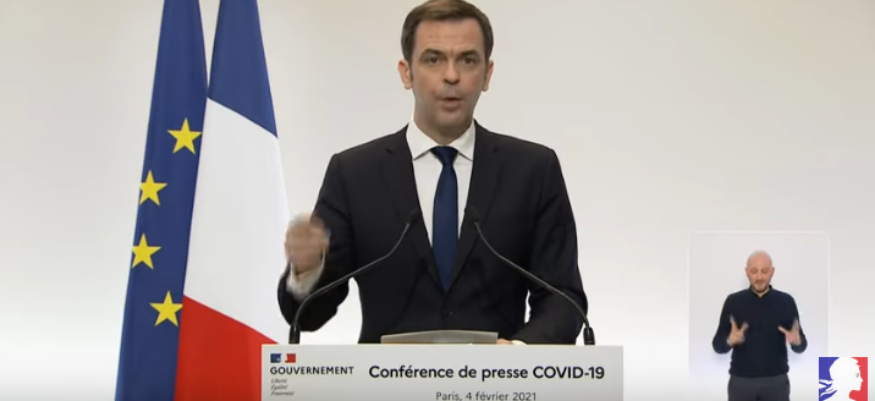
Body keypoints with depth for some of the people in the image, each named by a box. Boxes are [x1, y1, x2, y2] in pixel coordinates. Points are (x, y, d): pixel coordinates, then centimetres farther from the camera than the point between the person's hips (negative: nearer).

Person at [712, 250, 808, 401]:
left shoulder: (786, 302, 1)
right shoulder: (733, 302, 0)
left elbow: (800, 346, 2)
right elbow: (718, 345, 0)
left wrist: (797, 341, -23)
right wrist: (729, 341, -24)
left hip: (776, 381, 0)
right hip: (741, 381, 0)